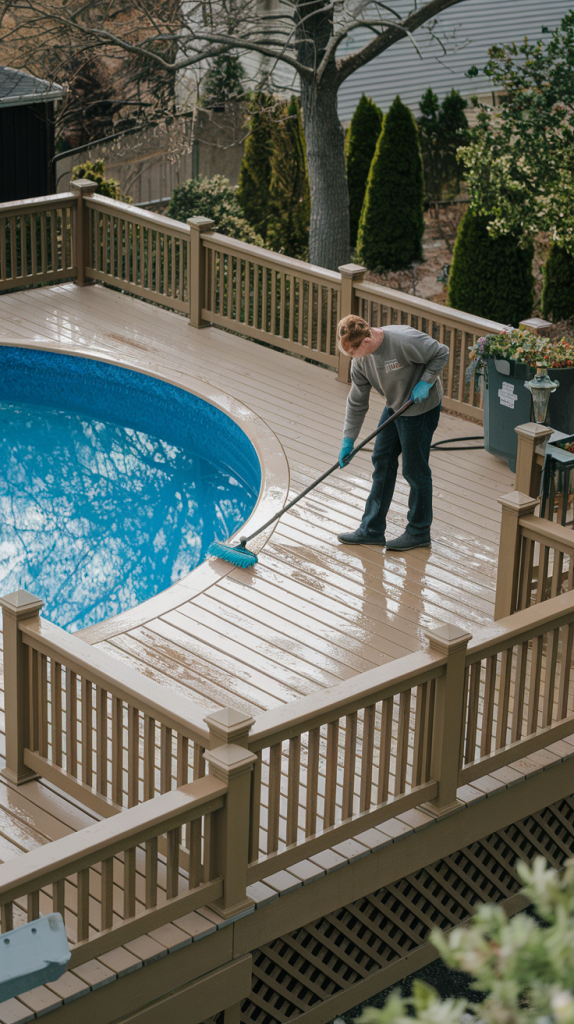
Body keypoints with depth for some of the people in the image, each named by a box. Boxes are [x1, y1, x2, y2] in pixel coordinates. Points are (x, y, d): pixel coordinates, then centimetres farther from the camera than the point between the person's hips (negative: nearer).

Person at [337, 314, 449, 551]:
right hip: (395, 407, 7)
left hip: (421, 409, -7)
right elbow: (357, 402, 1)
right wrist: (348, 440, 0)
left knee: (414, 469, 2)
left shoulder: (404, 341, -31)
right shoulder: (361, 359, -7)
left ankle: (419, 532, 19)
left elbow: (441, 353, -17)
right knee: (382, 462, 11)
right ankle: (372, 529, 21)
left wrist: (425, 382, -24)